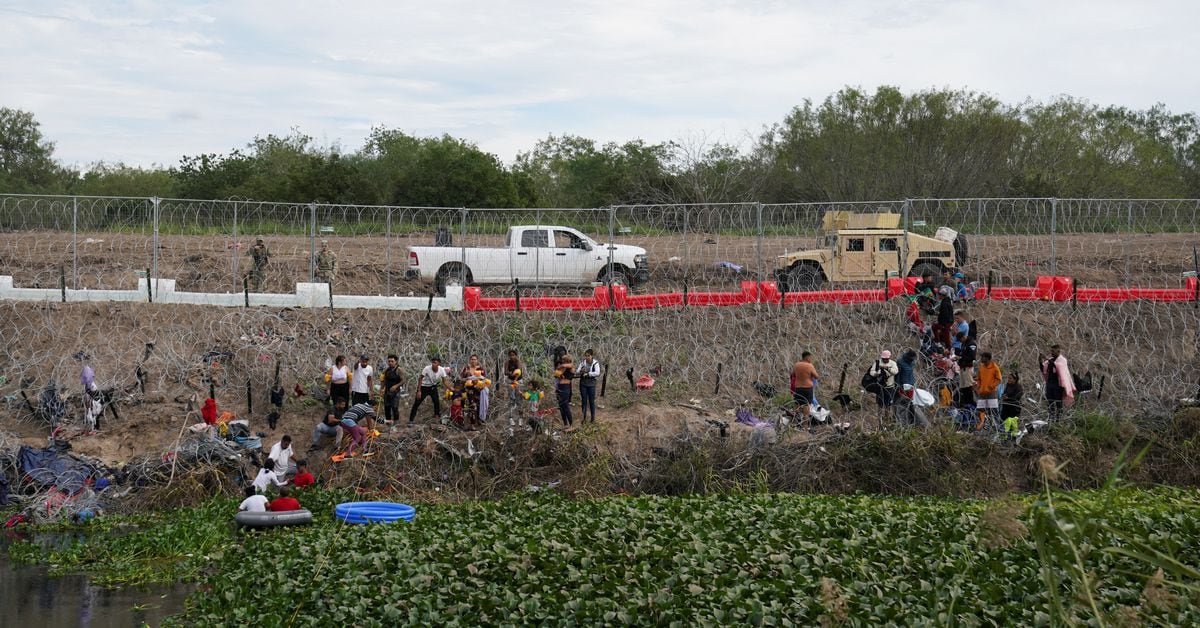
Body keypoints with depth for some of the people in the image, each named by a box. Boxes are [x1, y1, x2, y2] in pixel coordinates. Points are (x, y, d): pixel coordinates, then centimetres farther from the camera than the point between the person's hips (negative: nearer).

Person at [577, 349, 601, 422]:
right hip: (583, 384, 2)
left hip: (591, 384, -2)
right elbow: (576, 373, -1)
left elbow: (597, 373, -22)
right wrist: (581, 371, -22)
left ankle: (593, 418, 13)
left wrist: (588, 374, -27)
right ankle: (584, 417, 16)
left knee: (592, 401, 3)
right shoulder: (582, 363, 2)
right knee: (584, 401, 7)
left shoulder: (595, 363, -7)